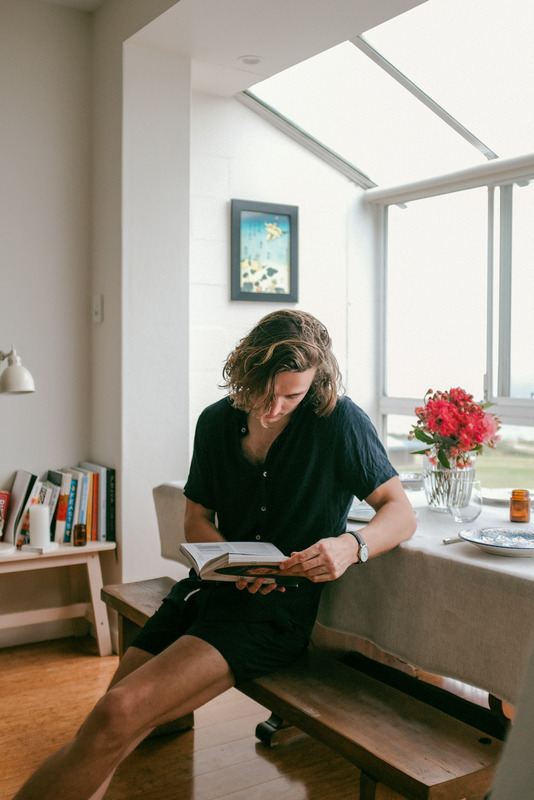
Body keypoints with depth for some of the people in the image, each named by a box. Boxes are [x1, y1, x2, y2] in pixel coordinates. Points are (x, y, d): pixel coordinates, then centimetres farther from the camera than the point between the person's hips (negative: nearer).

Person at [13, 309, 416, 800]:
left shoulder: (339, 420, -8)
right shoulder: (217, 421, 6)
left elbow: (401, 513, -6)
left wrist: (351, 546, -28)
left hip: (277, 607, -5)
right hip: (209, 589, 5)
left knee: (120, 714, -23)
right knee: (102, 734, -11)